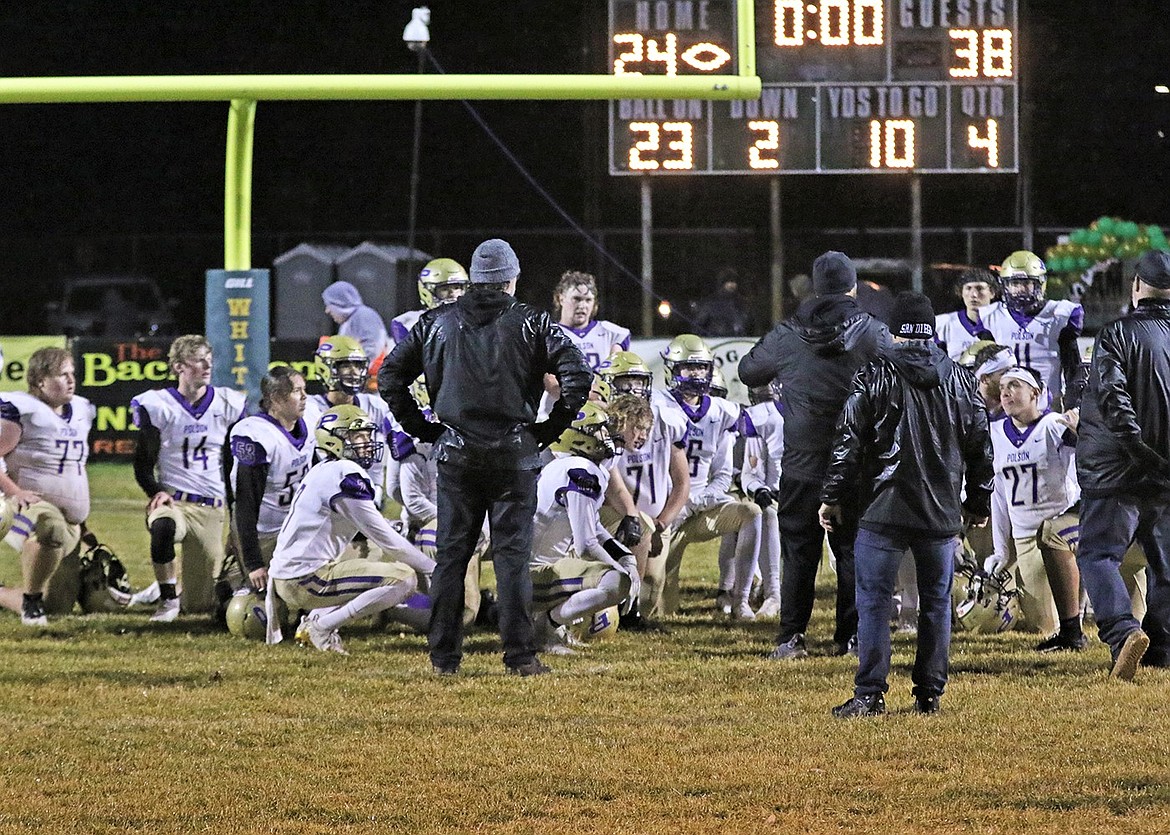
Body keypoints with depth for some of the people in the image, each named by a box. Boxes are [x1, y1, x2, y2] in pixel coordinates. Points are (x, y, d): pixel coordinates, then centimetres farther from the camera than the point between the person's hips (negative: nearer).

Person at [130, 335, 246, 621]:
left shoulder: (228, 405, 6)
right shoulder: (157, 406, -3)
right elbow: (143, 463, 1)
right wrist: (156, 492, -17)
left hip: (211, 508, 3)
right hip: (172, 500, -3)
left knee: (200, 605, 2)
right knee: (164, 527, -42)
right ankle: (167, 598, -21)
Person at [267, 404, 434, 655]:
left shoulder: (323, 471, 17)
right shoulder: (346, 475, -13)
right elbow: (385, 539, -11)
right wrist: (433, 570, -3)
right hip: (305, 578, -10)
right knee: (404, 578, -15)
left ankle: (312, 620, 10)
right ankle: (322, 625, -11)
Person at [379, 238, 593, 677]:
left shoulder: (436, 323, 6)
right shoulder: (530, 324, -1)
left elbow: (390, 377, 7)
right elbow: (579, 376, -9)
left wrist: (420, 427, 11)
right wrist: (551, 428, 0)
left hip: (455, 455, 2)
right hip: (514, 454, -2)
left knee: (451, 554, 7)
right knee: (512, 554, 1)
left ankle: (444, 655, 8)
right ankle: (520, 654, -2)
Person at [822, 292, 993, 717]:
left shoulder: (875, 376, -4)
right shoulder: (961, 380, 8)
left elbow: (849, 442, -5)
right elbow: (980, 447, 14)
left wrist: (831, 498, 3)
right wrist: (978, 502, 26)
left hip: (885, 510, -3)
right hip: (942, 514, 3)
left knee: (873, 599, -1)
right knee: (936, 602, 11)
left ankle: (870, 694, -6)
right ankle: (930, 693, 12)